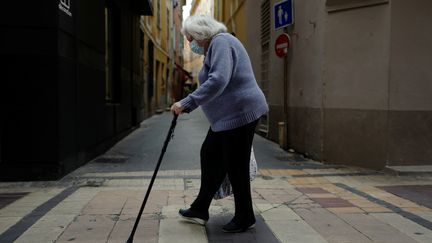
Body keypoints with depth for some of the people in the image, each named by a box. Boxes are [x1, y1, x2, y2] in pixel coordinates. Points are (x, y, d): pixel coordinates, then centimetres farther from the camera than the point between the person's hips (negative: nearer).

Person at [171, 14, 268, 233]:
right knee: (210, 156, 13)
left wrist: (187, 104, -30)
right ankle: (200, 210, 24)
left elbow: (218, 81, -30)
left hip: (240, 113, -11)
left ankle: (245, 218, 17)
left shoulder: (221, 42, -15)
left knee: (235, 166, 0)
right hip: (227, 116, 11)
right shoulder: (215, 46, 19)